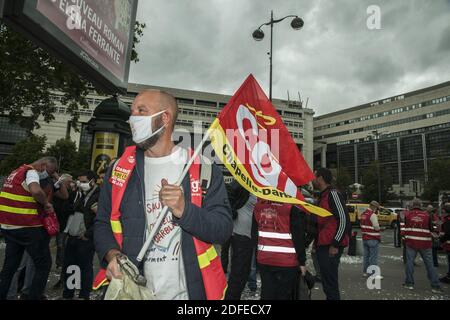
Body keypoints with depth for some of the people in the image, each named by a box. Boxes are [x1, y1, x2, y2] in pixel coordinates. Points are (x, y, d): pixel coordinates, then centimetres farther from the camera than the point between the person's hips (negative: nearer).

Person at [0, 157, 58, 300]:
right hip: (28, 227, -9)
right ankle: (33, 297, 3)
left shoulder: (18, 171, 15)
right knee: (44, 264, 2)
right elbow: (36, 191, -35)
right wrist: (46, 203, -17)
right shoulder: (31, 172, -13)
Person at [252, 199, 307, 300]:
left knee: (267, 293, 17)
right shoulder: (293, 206, -16)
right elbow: (299, 235, -13)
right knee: (283, 295, 9)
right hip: (287, 261, -5)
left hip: (263, 259, 5)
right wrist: (302, 261, -2)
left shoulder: (259, 203, 2)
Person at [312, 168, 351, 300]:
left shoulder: (333, 194, -12)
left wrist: (335, 245, -18)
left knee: (330, 284, -3)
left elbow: (344, 220, -18)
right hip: (322, 246, 9)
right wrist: (317, 243, 19)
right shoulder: (323, 196, 17)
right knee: (327, 283, 16)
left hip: (331, 247, -9)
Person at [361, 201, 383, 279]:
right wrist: (379, 229, 1)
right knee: (373, 257, -3)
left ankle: (365, 272, 23)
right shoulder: (373, 215, -17)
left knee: (366, 255, 16)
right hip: (373, 239, -8)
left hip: (365, 238, 8)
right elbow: (376, 227, -19)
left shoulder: (363, 214, 11)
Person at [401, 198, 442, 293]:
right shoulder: (426, 215, -1)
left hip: (411, 243, 0)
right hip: (425, 244, 1)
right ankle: (436, 286, 11)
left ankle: (409, 283, 12)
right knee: (429, 264, 7)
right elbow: (431, 230, 8)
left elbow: (403, 228, 4)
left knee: (409, 262, 8)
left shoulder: (407, 214, -1)